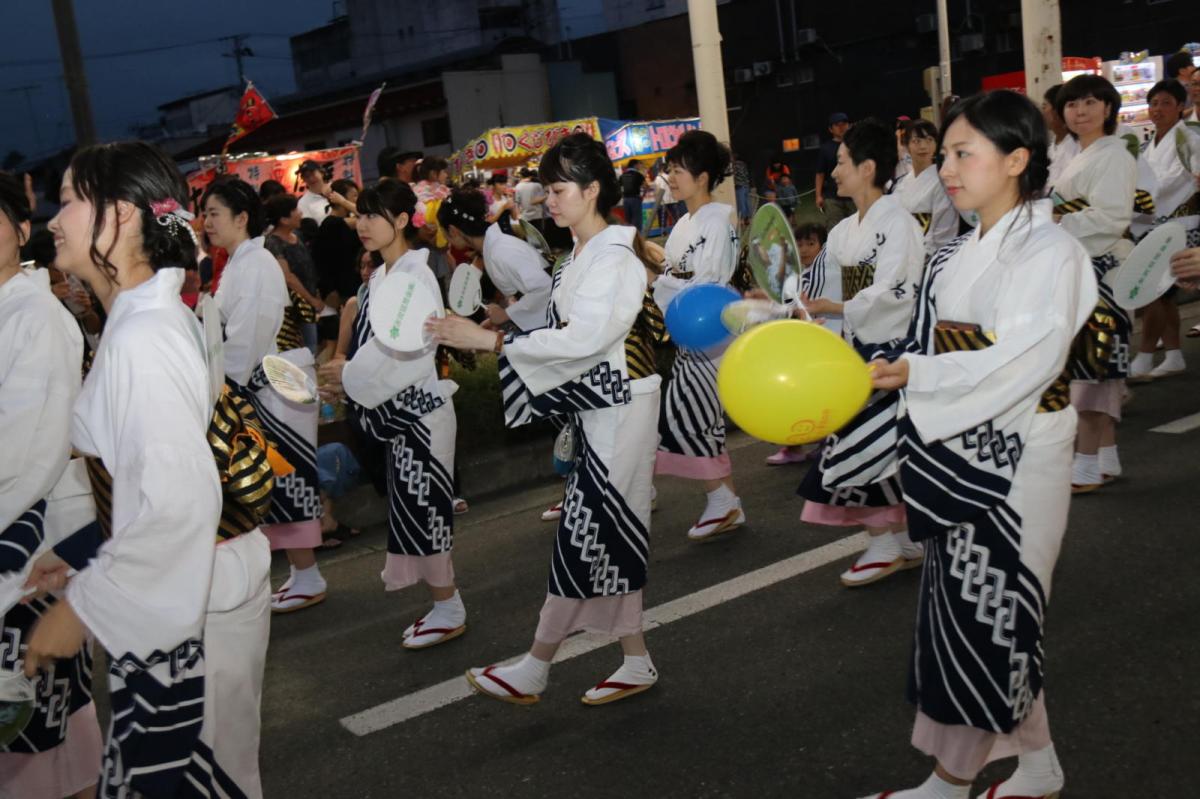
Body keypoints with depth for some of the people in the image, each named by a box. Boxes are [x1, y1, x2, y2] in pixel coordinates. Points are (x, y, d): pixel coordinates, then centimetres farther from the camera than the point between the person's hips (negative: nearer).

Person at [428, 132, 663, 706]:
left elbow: (582, 338, -25)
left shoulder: (614, 259, -16)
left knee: (586, 533, -2)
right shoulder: (578, 257, 12)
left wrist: (490, 341, -25)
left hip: (618, 407, -9)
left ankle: (533, 671, 6)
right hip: (593, 406, 9)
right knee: (607, 535, 12)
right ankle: (636, 663, 22)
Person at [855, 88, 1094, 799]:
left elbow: (1025, 361, -24)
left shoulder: (1049, 252, -12)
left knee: (982, 608, 0)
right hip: (959, 458, 8)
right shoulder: (961, 255, 11)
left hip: (1012, 465, -8)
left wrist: (916, 374, -28)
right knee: (997, 613, 14)